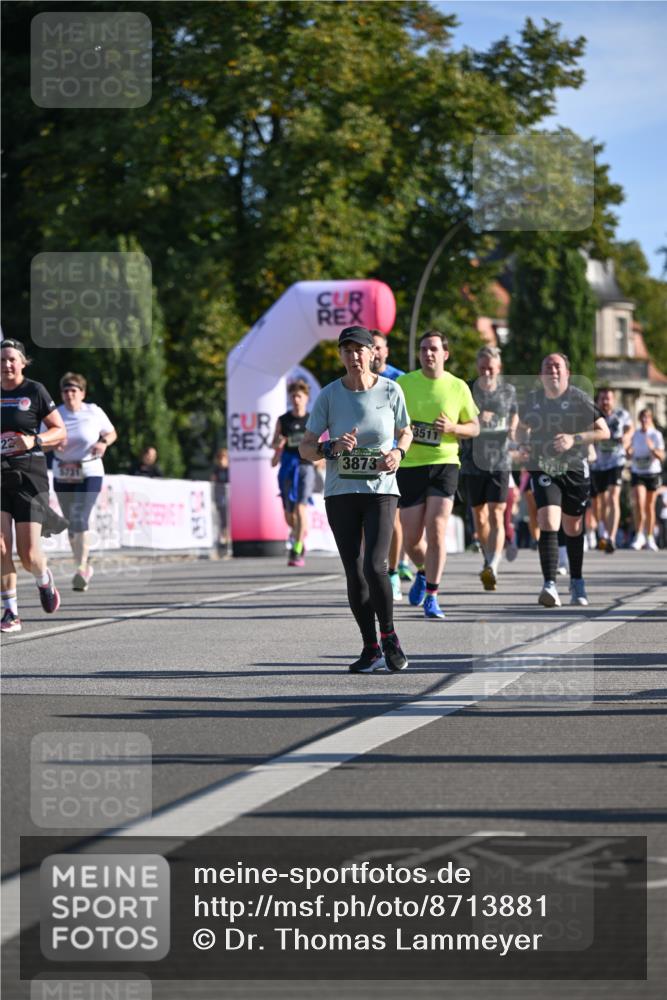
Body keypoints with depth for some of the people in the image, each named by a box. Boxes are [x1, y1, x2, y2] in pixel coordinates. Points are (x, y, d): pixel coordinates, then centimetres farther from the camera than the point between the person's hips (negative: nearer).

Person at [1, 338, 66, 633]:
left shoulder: (35, 392, -1)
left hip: (29, 475, -3)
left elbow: (60, 431, 1)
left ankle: (44, 580, 29)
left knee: (28, 553, -6)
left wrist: (35, 440, -16)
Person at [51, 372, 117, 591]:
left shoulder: (94, 412, -3)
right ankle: (83, 567, 29)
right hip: (62, 476, 3)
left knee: (79, 519, -20)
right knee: (71, 524, 11)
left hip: (89, 475, -3)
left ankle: (81, 569, -21)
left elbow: (112, 433, 11)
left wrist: (103, 443, -11)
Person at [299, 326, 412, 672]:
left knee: (374, 566, -17)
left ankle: (389, 637, 4)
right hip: (340, 492, 2)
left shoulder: (390, 390, -2)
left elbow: (405, 432, 14)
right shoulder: (329, 395, -3)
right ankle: (371, 649, 15)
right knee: (354, 573, 3)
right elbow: (305, 449, -2)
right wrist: (332, 448, -22)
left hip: (380, 491, -1)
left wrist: (398, 453, -7)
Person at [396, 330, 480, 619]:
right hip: (410, 465, 1)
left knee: (436, 530, -13)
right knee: (411, 537, 2)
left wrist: (453, 428, -11)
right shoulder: (402, 384, 3)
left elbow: (474, 427, 10)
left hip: (444, 463, -1)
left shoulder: (458, 387, 3)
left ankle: (431, 597, -4)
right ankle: (423, 572, 36)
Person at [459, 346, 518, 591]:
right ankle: (489, 559, 31)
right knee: (479, 517, 11)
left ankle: (492, 568, -24)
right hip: (472, 462, 1)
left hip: (499, 462, -1)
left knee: (496, 516, -13)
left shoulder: (508, 391, 5)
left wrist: (513, 430, 1)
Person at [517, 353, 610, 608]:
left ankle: (576, 582, 33)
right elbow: (522, 429, 21)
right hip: (542, 470, 0)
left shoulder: (579, 399, -6)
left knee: (573, 528, 12)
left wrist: (574, 438, -19)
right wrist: (524, 445, -2)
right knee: (548, 524, -19)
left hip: (575, 470, 0)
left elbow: (604, 431, -5)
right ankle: (550, 586, -25)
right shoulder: (532, 400, 3)